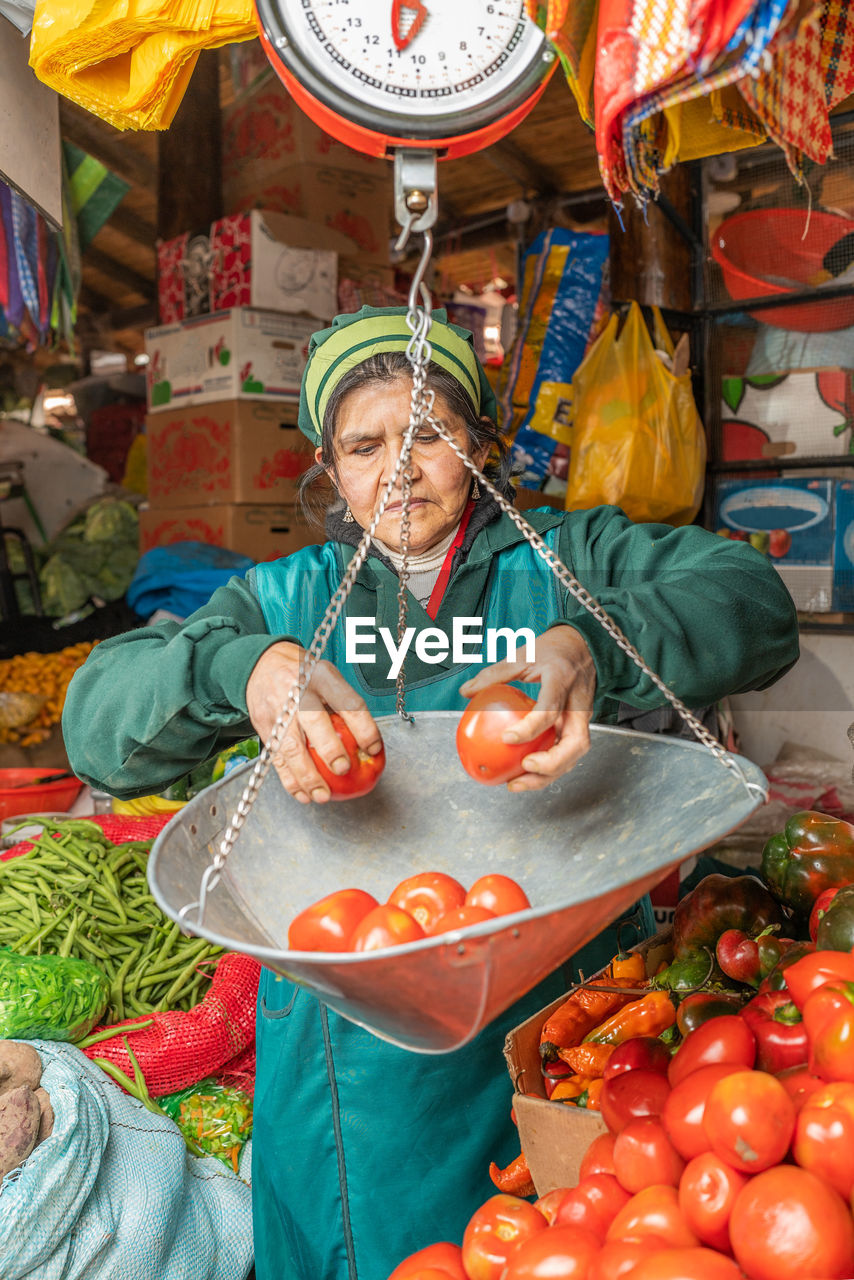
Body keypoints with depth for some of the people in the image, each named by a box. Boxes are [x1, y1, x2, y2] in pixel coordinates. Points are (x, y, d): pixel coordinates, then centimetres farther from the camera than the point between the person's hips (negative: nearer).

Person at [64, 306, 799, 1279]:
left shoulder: (565, 561, -1)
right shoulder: (287, 599, 2)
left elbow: (752, 599, -14)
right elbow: (97, 724, -8)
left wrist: (592, 644, -33)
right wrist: (242, 667, -29)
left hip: (557, 1006, 0)